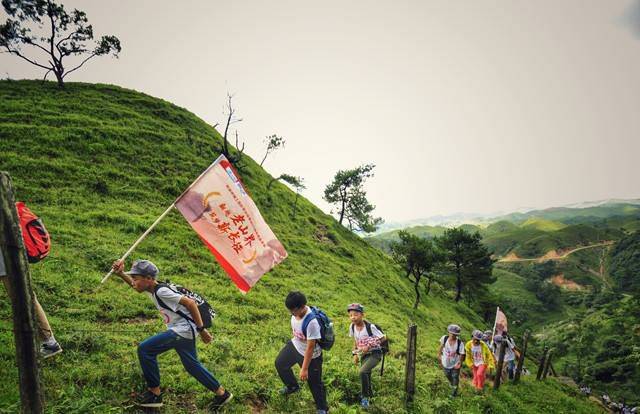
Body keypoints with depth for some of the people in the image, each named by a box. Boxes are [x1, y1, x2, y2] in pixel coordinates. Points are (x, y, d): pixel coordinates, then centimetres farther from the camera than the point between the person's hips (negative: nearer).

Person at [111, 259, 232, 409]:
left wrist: (201, 329, -22)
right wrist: (120, 273, 0)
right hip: (183, 331, 10)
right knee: (192, 365, 20)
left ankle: (155, 394, 7)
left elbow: (190, 303, -25)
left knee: (144, 349, -5)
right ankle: (222, 393, 31)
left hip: (183, 330, -10)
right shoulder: (151, 288, 3)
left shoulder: (161, 291, -23)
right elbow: (134, 284, 20)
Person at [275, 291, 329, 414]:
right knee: (280, 363, 25)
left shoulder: (311, 322, -41)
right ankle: (292, 386, 52)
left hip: (310, 355, -8)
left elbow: (310, 347, -32)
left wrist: (304, 369, -24)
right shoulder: (296, 310, -19)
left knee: (314, 383, 9)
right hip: (295, 345, 8)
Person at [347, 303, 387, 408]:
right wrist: (355, 354, 8)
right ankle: (369, 394, 43)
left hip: (375, 354, -6)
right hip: (364, 355, 6)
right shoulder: (352, 327, -8)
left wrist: (369, 347, -21)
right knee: (366, 376, 13)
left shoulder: (370, 327, -25)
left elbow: (383, 338, -16)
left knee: (362, 372, -25)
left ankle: (365, 397, -4)